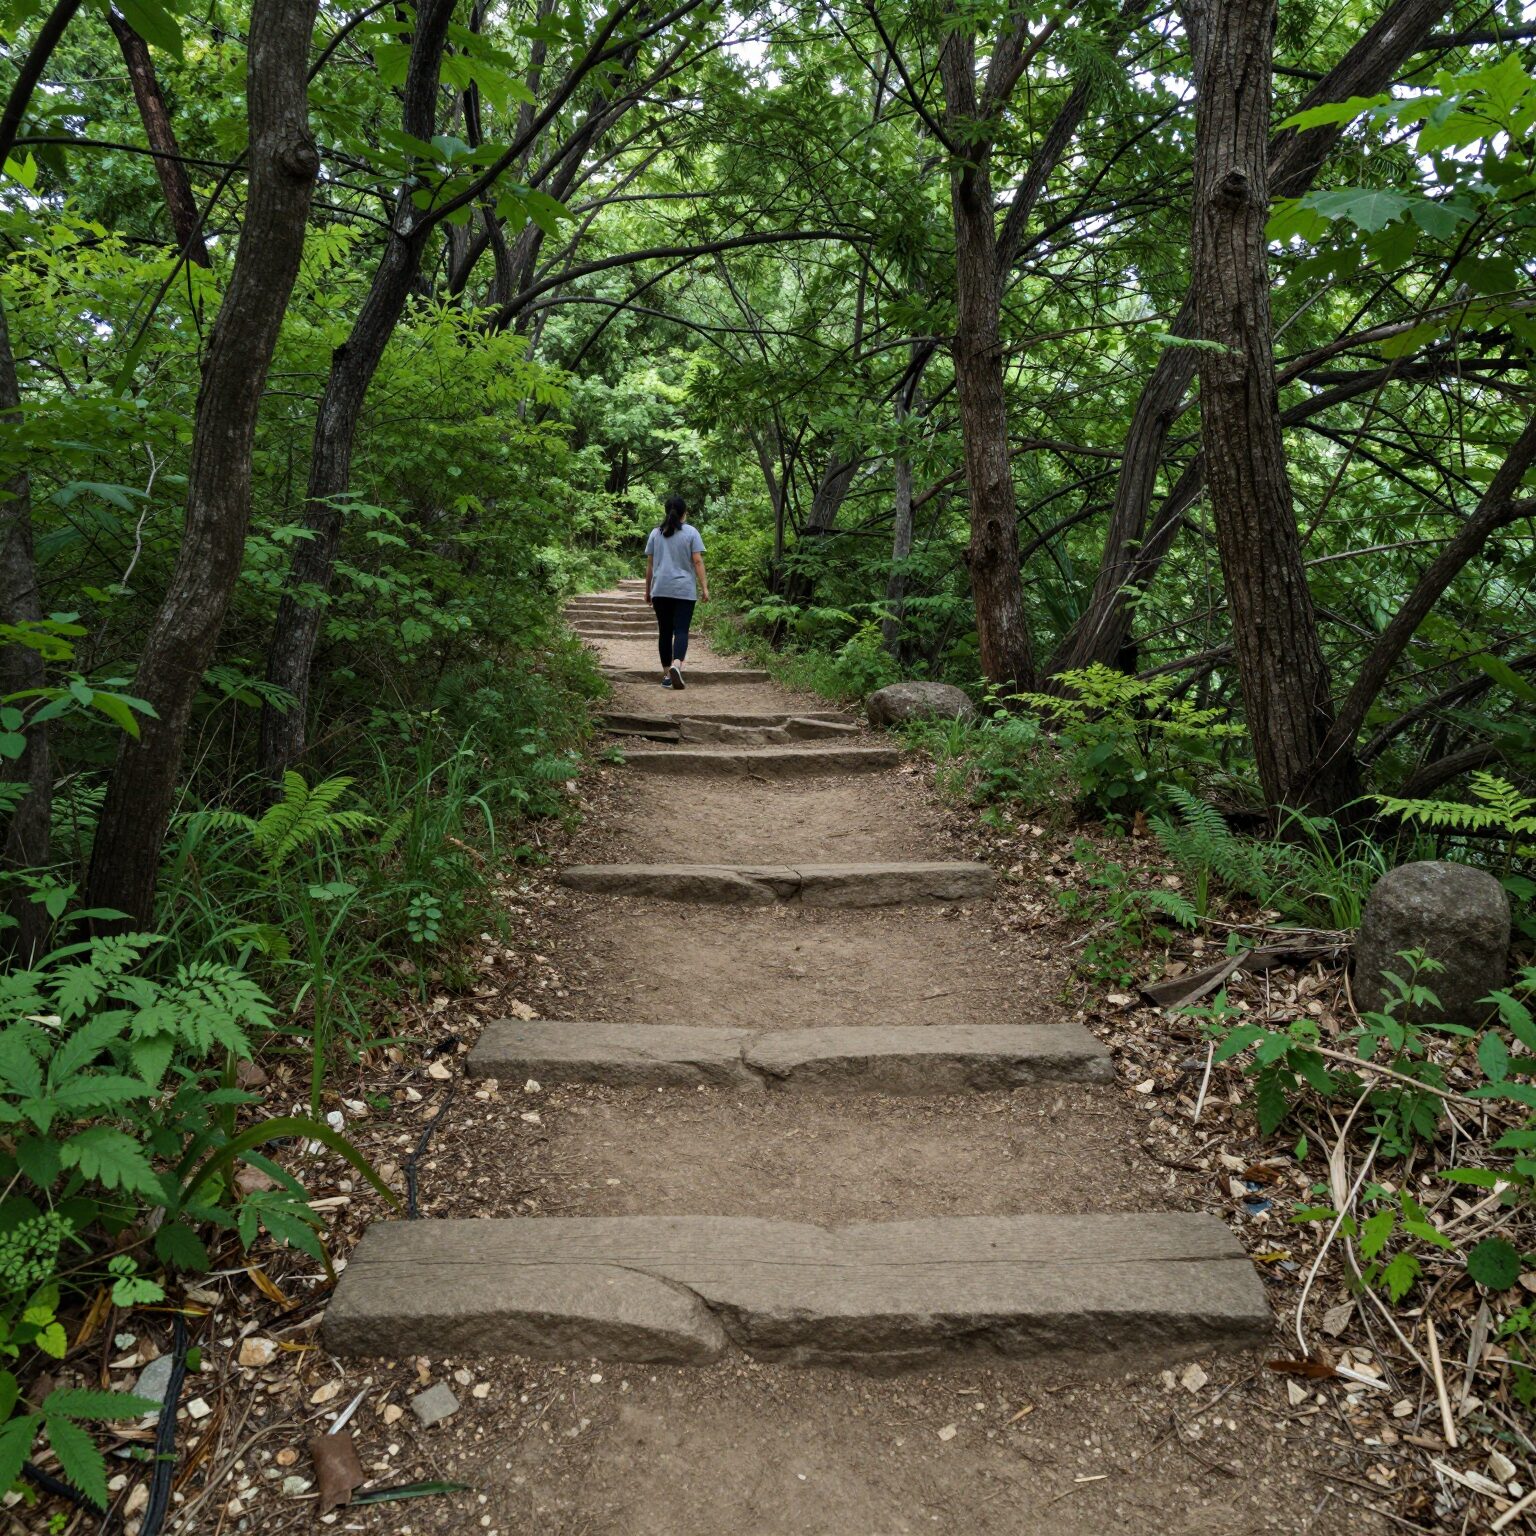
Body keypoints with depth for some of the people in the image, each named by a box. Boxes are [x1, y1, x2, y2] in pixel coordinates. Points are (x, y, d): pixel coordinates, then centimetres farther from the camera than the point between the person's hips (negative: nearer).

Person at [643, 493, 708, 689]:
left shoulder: (656, 533, 9)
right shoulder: (691, 532, 0)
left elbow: (649, 564, 10)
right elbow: (698, 562, -5)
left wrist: (647, 590, 17)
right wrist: (704, 587, -3)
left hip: (660, 590, 3)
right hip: (684, 590, -3)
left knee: (664, 631, 8)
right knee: (681, 630, -8)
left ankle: (666, 674, 11)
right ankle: (676, 665, -31)